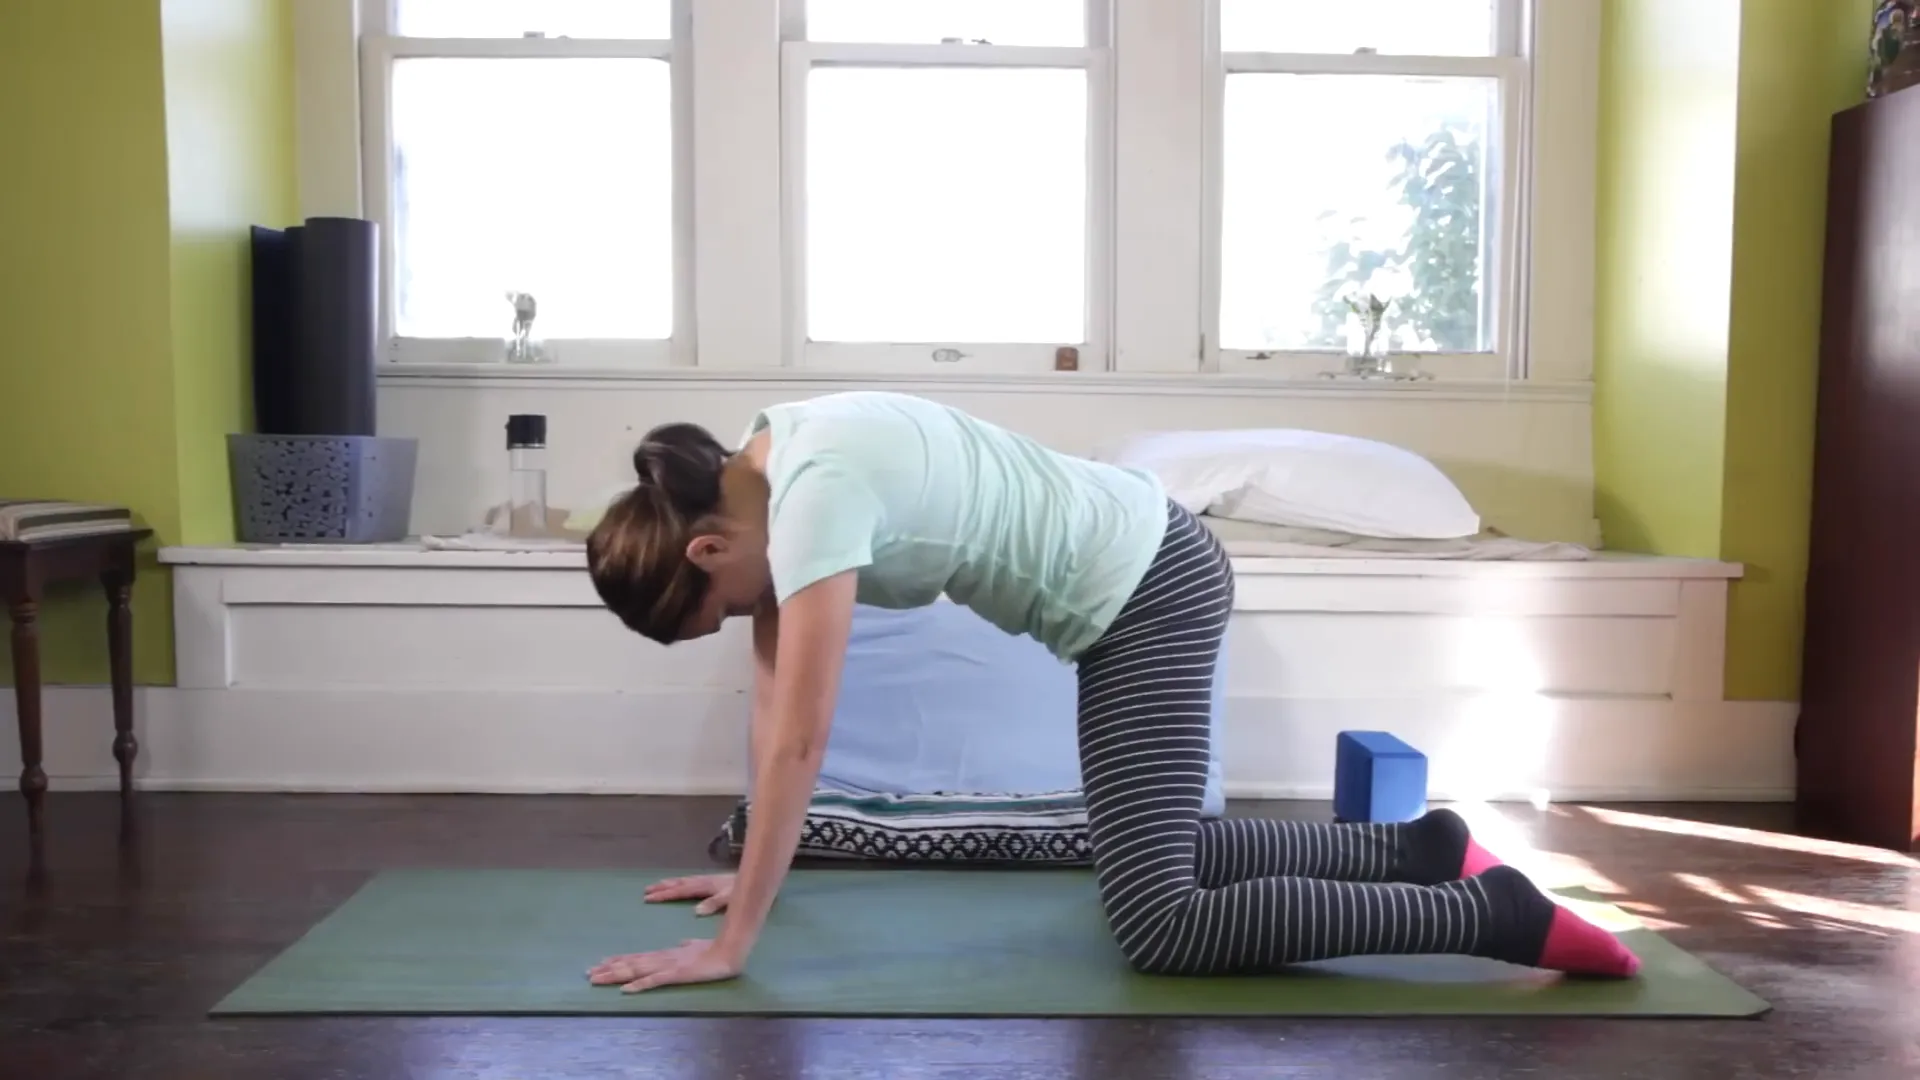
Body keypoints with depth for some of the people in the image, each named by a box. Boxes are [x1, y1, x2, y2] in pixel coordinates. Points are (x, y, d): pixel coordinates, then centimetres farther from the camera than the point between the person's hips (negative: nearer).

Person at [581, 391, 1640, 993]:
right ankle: (1418, 849, 24)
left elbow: (798, 740, -24)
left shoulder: (812, 498, -24)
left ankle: (1491, 915, -5)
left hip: (1151, 588, -10)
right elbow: (772, 692, 10)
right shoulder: (751, 477, 4)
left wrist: (728, 944, -18)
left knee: (1157, 926, -10)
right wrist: (755, 868, 13)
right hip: (1138, 574, 10)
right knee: (1155, 853, 19)